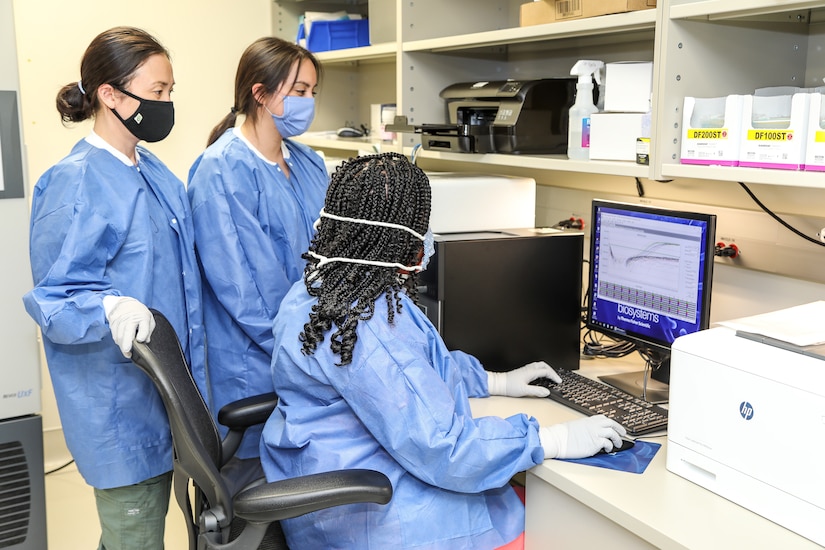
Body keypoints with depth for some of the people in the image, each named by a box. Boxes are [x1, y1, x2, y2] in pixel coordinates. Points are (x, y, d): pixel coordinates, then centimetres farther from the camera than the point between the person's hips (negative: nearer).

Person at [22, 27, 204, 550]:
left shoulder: (154, 172, 7)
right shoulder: (74, 183, -18)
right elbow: (53, 296, -18)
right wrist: (111, 308, -36)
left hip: (164, 391, 8)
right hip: (120, 407, -8)